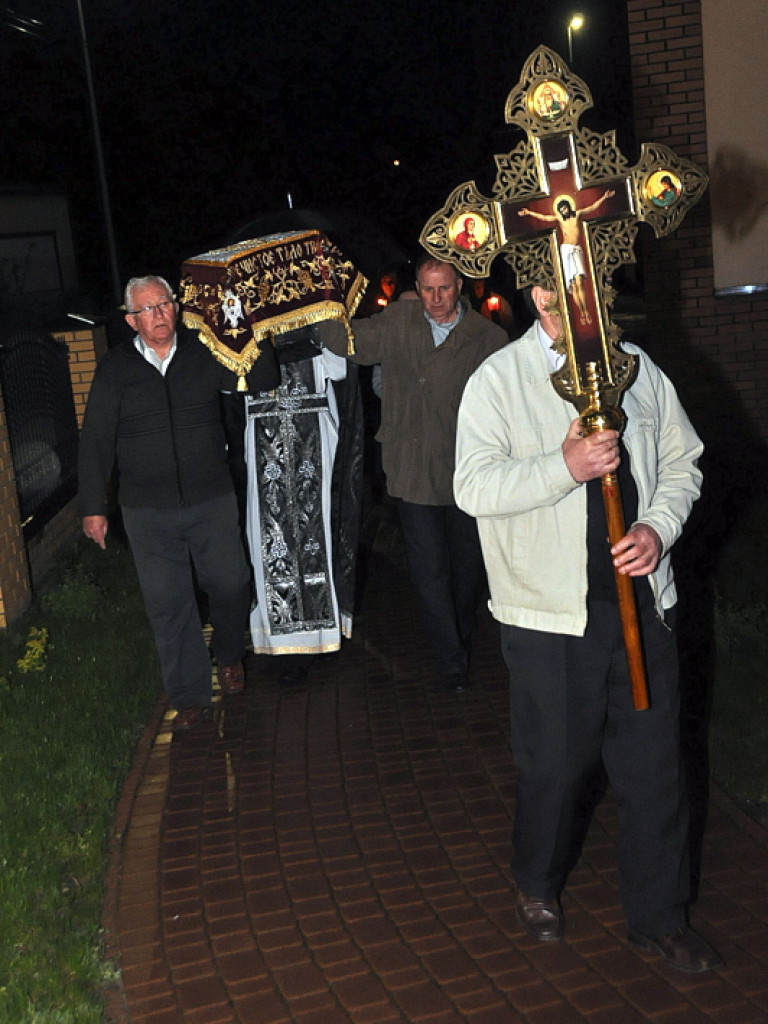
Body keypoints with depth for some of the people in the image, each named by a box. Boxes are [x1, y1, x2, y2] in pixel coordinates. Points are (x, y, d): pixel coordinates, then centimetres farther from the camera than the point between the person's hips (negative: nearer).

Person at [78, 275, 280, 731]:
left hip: (213, 500, 1)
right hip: (147, 510, 0)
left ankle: (230, 656, 40)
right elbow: (96, 441, 3)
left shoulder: (204, 353, 1)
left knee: (230, 584, 8)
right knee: (168, 604, 5)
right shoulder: (116, 368, 0)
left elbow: (265, 382, 1)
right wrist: (93, 506, 2)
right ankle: (191, 697, 19)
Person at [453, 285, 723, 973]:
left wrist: (658, 527, -5)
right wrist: (565, 467, -26)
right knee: (556, 762, 9)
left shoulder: (636, 368, 8)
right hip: (551, 612, -3)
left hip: (641, 599, 4)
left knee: (654, 761, 9)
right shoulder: (498, 380, -5)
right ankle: (539, 886, 37)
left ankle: (661, 915, 28)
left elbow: (682, 463, 13)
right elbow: (474, 488, -14)